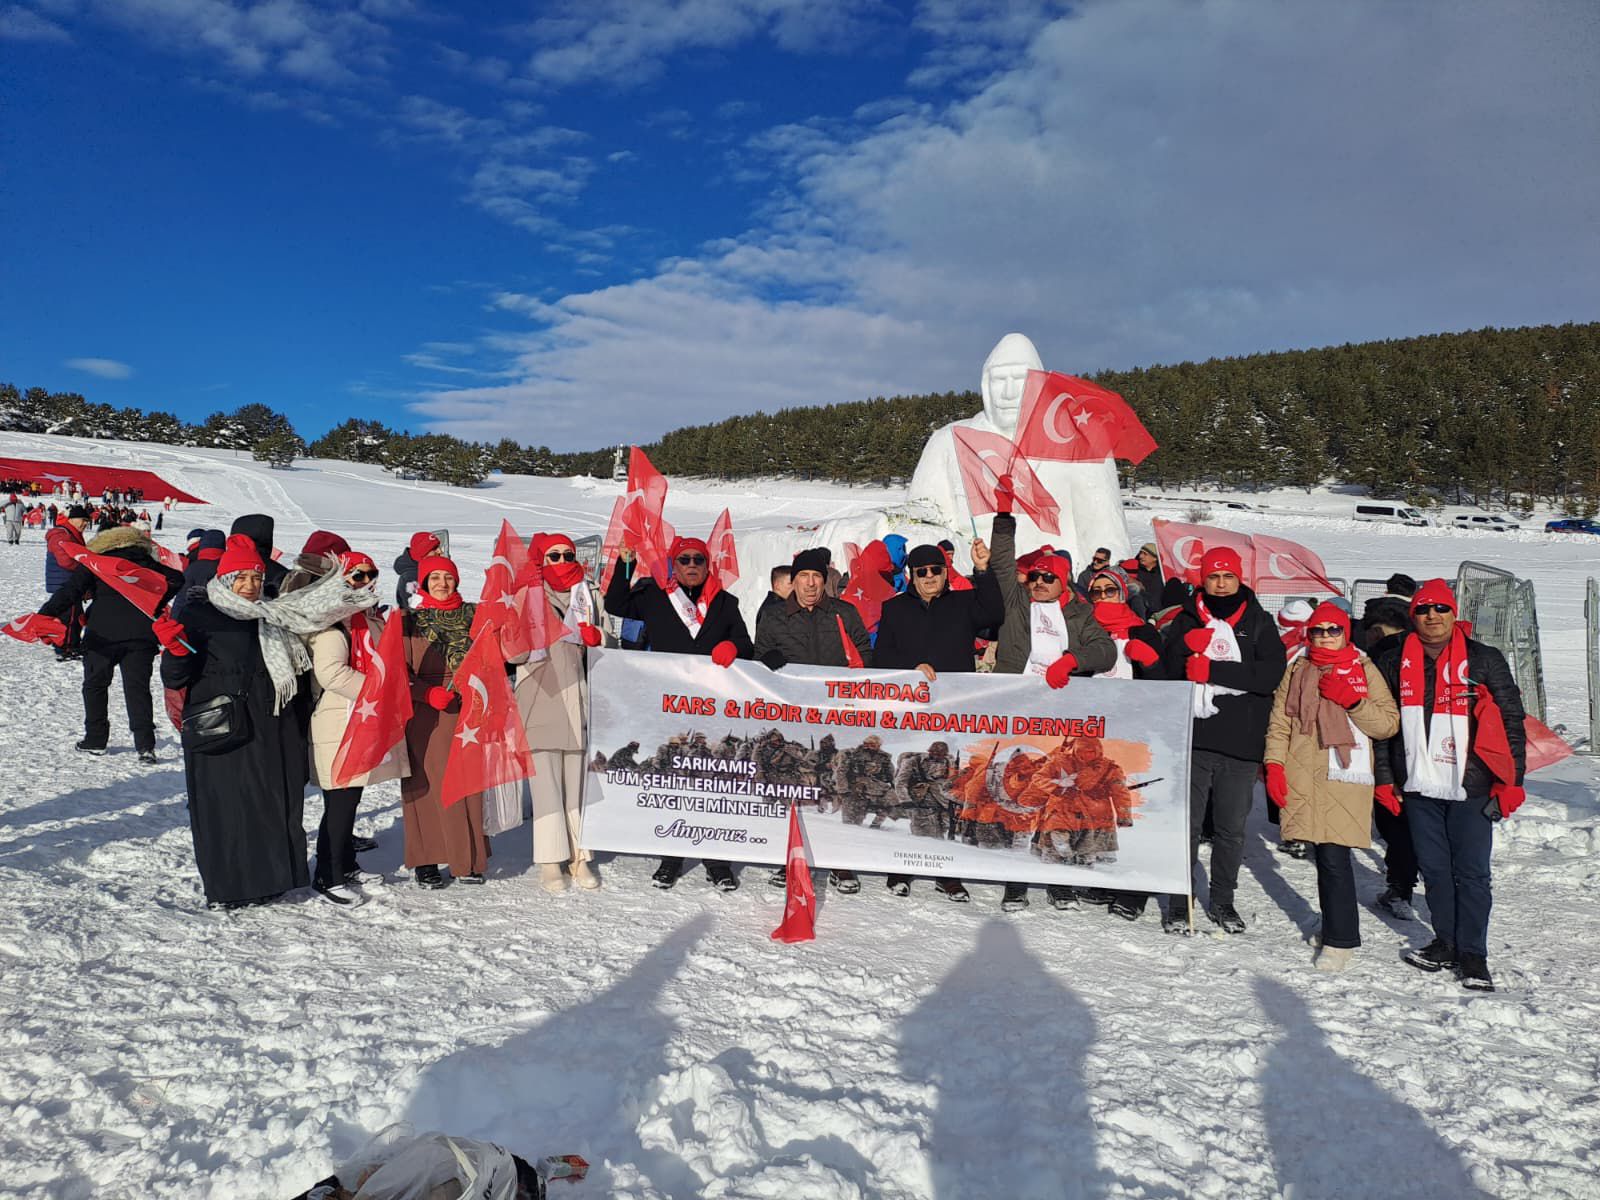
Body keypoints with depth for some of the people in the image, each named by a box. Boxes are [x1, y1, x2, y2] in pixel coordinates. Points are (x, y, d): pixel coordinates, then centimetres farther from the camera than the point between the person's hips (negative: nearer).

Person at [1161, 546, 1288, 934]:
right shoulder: (1187, 620, 8)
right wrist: (1188, 647, -21)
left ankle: (1222, 901, 25)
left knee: (1232, 828, 10)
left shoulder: (1259, 622, 6)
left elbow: (1272, 673, -9)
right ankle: (1180, 902, 13)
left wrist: (1212, 670, -16)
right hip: (1194, 738, 0)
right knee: (1187, 824, 3)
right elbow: (1168, 670, -2)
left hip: (1241, 742, 1)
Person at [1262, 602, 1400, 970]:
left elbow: (1389, 723, 3)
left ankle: (1340, 940, 1)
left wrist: (1351, 701, -11)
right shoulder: (1298, 670, 14)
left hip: (1344, 777, -3)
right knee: (1325, 854, 6)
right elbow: (1279, 722, 11)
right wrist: (1274, 765, 0)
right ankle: (1335, 926, 19)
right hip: (1303, 777, 3)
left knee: (1334, 856, -9)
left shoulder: (1364, 670, 7)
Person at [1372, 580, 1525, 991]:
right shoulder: (1394, 664, 6)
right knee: (1434, 869, 10)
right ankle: (1446, 943, 24)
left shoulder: (1485, 661, 0)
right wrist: (1384, 778, 6)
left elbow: (1511, 723, 2)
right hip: (1419, 787, 3)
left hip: (1471, 787, -2)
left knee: (1471, 872, 1)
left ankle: (1473, 954, 13)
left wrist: (1510, 783, -2)